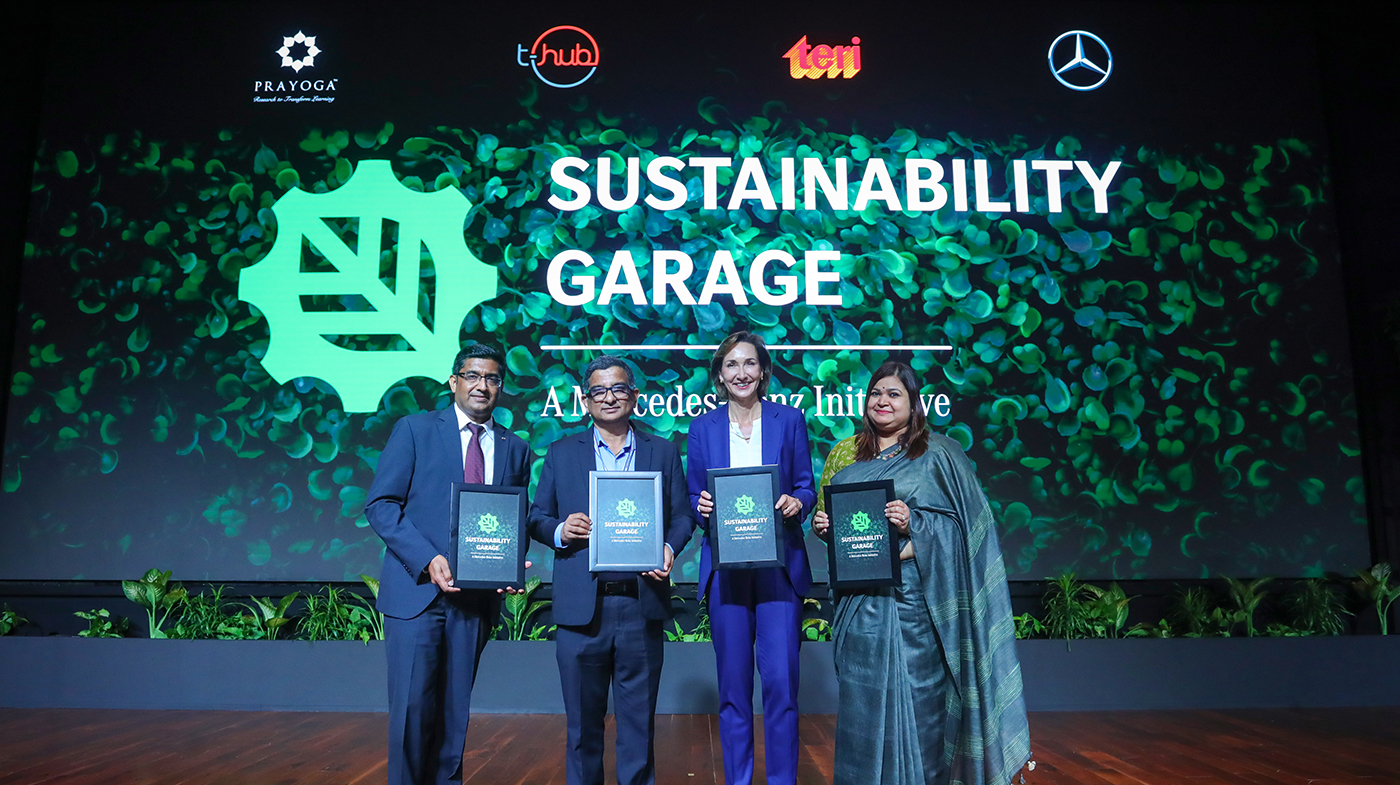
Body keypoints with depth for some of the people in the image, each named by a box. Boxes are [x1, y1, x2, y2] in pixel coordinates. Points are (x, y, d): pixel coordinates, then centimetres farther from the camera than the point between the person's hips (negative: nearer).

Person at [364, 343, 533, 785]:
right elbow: (380, 504, -5)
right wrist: (428, 559, -16)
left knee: (455, 711, 10)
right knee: (412, 708, -4)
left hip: (476, 595, 3)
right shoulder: (414, 429, 1)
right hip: (416, 588, -3)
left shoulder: (515, 449, 12)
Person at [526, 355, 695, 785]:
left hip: (642, 604, 0)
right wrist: (561, 531, -12)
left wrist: (670, 548, -11)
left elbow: (682, 515, 9)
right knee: (583, 718, 8)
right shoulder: (562, 453, 11)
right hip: (582, 605, 0)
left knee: (639, 717, 8)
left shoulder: (664, 452, 11)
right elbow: (537, 518, 9)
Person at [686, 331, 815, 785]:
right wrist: (702, 508, -12)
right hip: (725, 566, 1)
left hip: (780, 564, -1)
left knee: (781, 680, -5)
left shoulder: (789, 420, 5)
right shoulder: (703, 427, 8)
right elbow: (693, 498, 9)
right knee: (732, 684, 6)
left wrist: (797, 503, -14)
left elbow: (807, 489, 7)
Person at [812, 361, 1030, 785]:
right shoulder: (844, 454, 14)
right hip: (859, 596, 3)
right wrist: (821, 524, -3)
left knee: (916, 693, -1)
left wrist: (914, 523, -18)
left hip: (914, 593, -3)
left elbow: (962, 522, -3)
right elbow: (823, 512, 19)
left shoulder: (938, 454, 2)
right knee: (862, 696, 4)